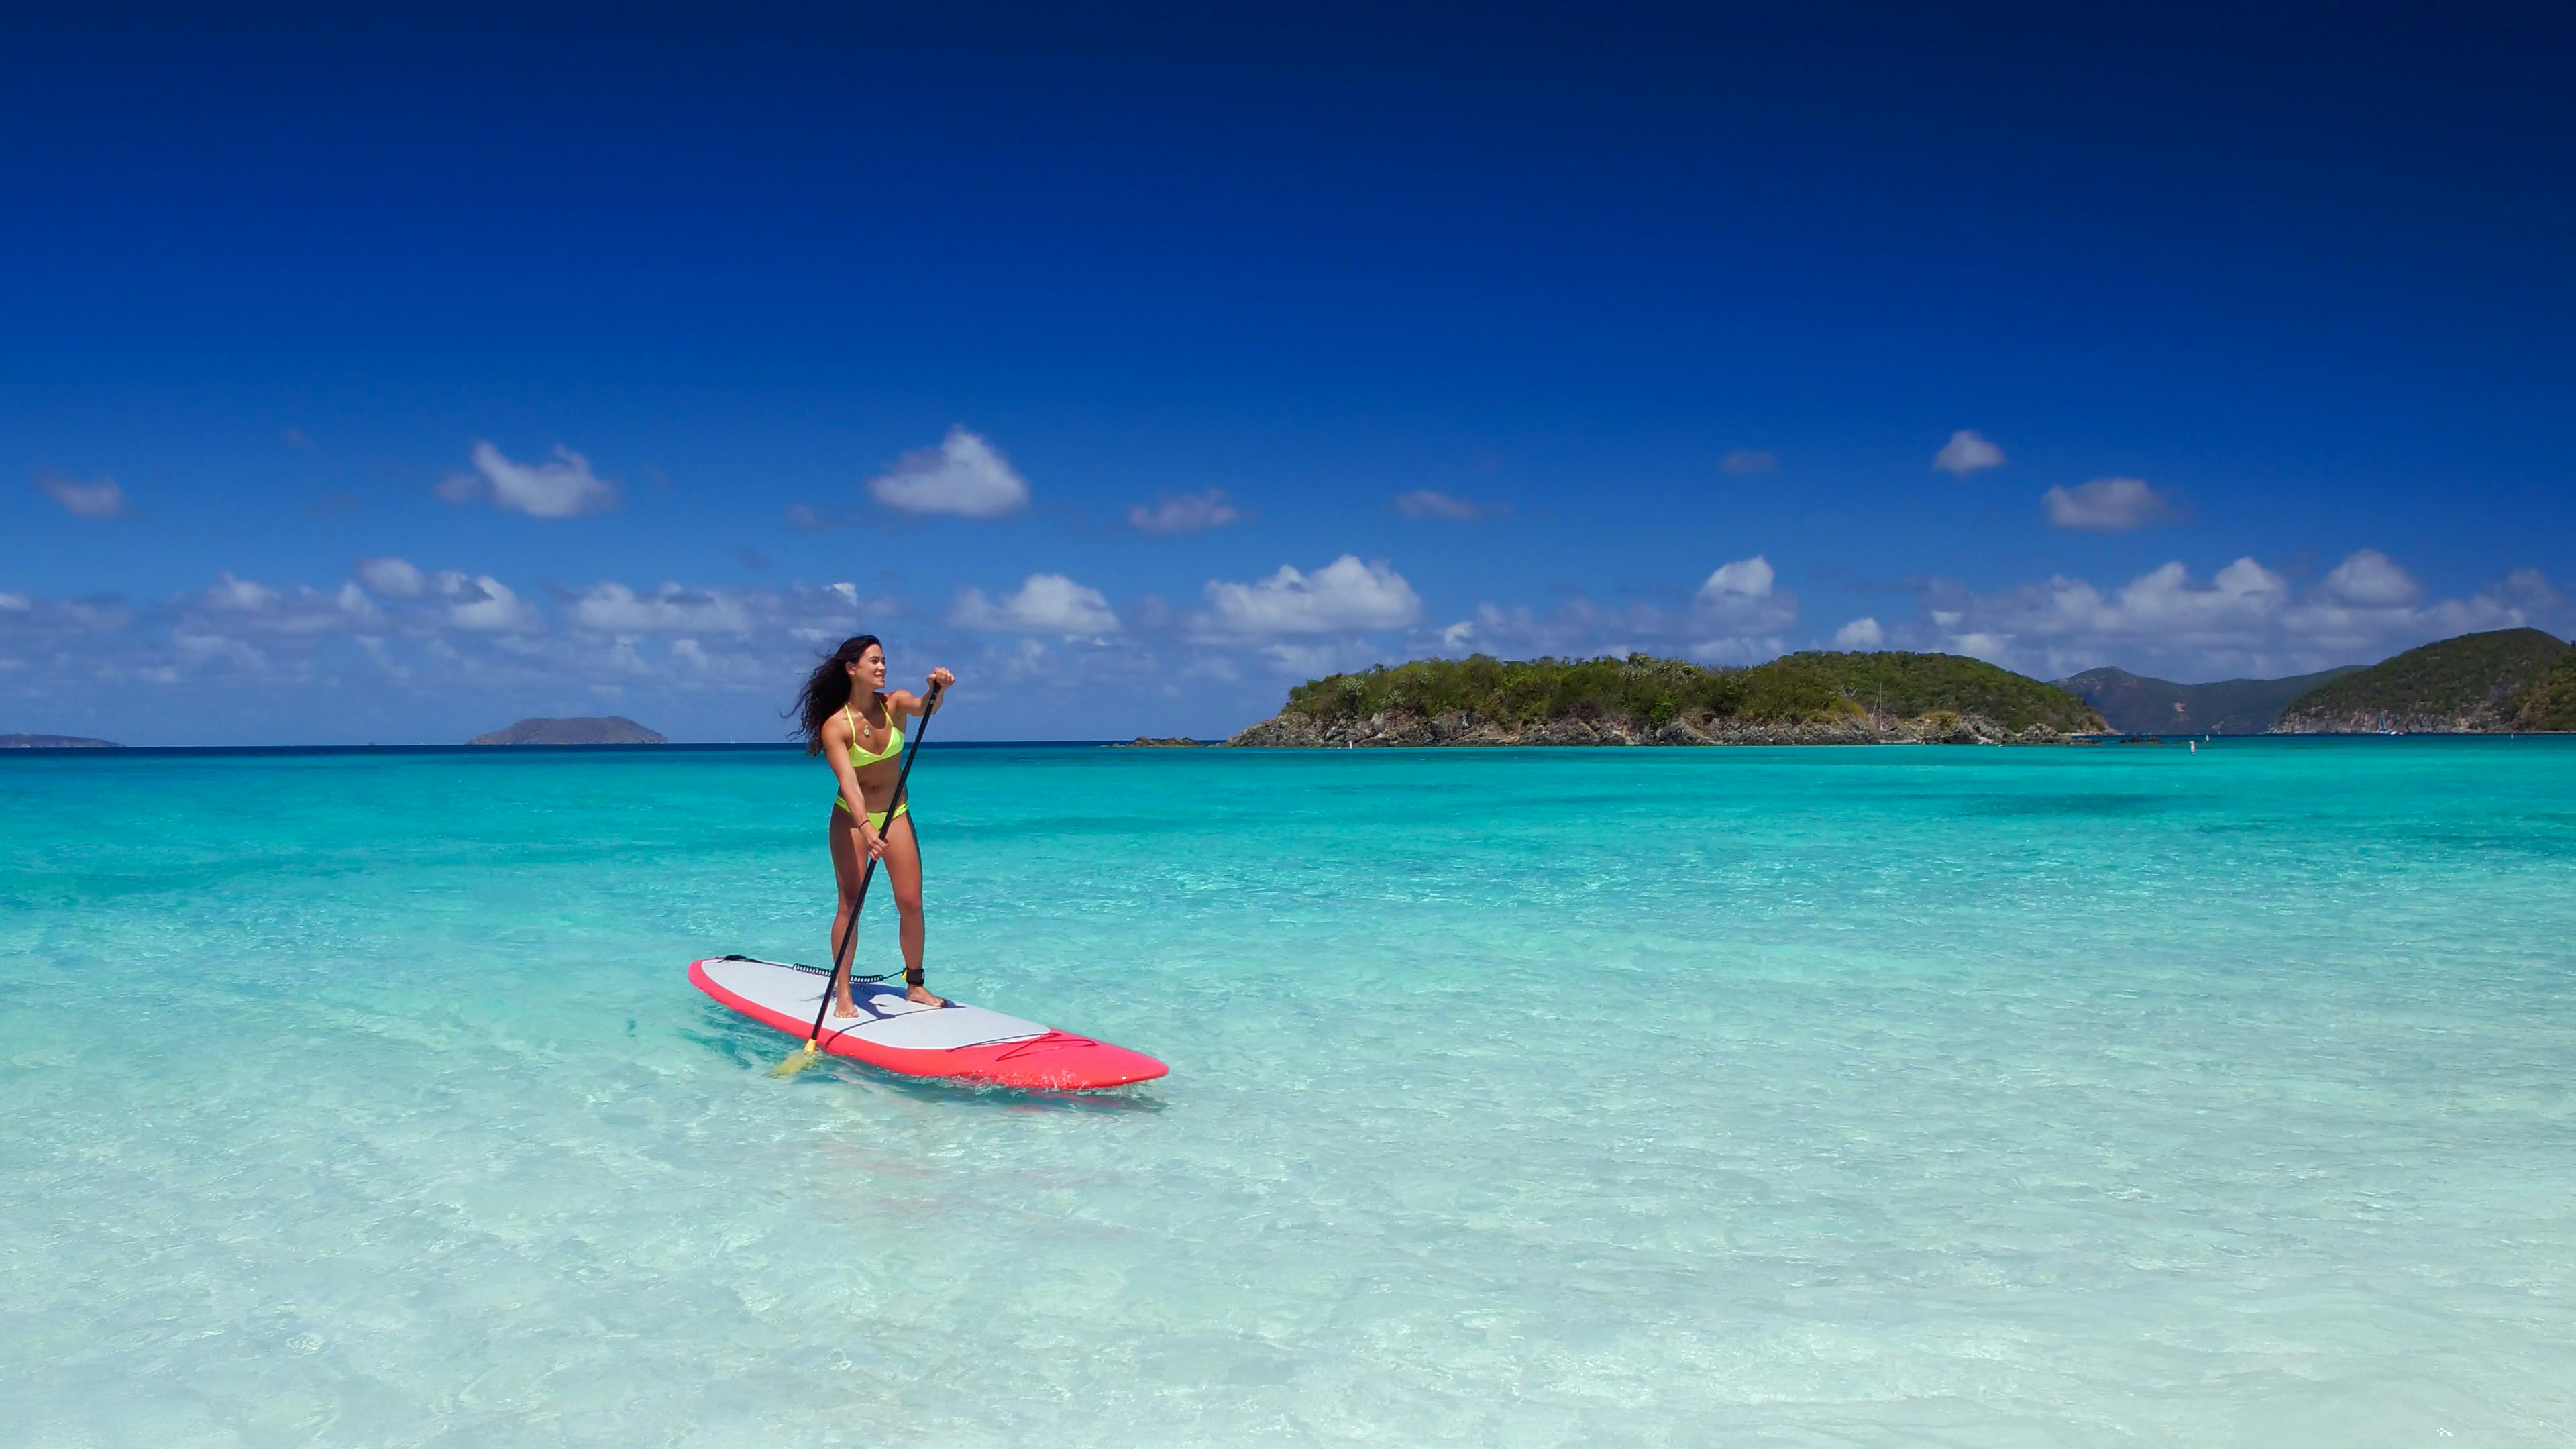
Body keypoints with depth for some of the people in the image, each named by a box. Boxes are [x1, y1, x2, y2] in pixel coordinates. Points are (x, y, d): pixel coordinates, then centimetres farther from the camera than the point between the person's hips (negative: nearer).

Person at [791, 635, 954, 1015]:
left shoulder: (895, 703, -8)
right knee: (850, 904, -5)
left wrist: (937, 690, -54)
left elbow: (924, 708, -30)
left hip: (895, 815, 3)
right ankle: (843, 993, 2)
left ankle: (915, 985, 14)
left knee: (911, 903, 0)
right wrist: (866, 829, -43)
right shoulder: (835, 725, -18)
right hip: (852, 819, -3)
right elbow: (848, 783, -29)